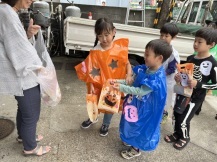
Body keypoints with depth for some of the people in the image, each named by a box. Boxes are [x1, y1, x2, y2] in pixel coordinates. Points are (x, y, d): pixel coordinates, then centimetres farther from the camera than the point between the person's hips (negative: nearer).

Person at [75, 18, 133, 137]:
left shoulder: (120, 47, -12)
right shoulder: (95, 52, -18)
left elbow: (127, 63, -4)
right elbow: (91, 70, -16)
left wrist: (129, 75, -19)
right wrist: (91, 86, -21)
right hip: (99, 84, 0)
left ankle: (105, 124, 47)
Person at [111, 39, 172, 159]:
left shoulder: (157, 78, -33)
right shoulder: (145, 68, -8)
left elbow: (140, 91, -31)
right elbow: (133, 80, 2)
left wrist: (121, 88, -30)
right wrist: (118, 81, -9)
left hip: (144, 108, -8)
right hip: (136, 103, 8)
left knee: (139, 125, 14)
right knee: (133, 123, 27)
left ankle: (136, 149, 40)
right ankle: (131, 140, 55)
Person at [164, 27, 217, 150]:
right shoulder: (190, 58, 0)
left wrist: (197, 84, -26)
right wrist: (178, 77, -10)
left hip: (195, 98, -5)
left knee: (183, 120, 3)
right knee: (176, 115, 17)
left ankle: (185, 138, 33)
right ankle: (177, 134, 42)